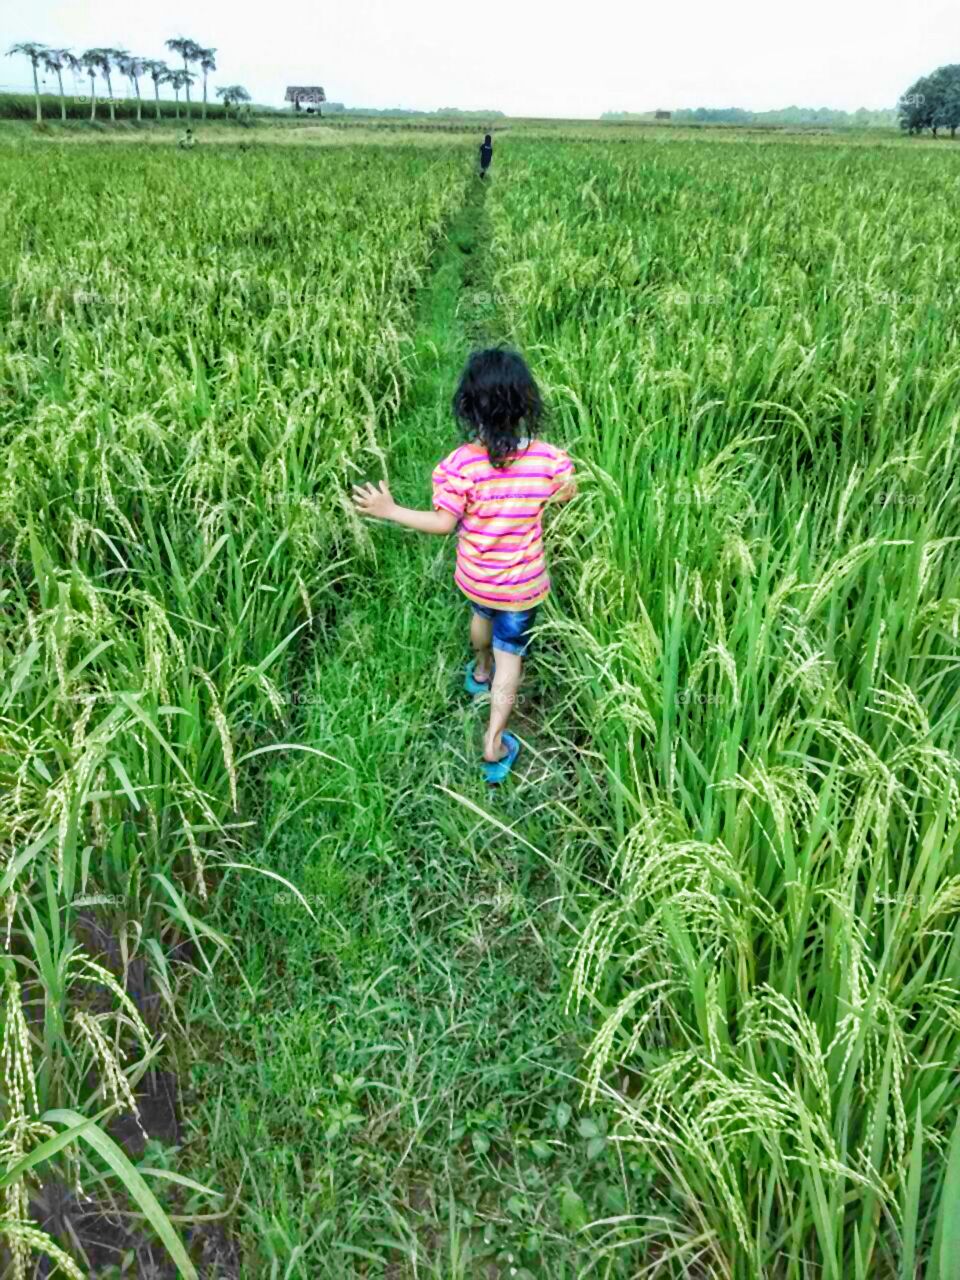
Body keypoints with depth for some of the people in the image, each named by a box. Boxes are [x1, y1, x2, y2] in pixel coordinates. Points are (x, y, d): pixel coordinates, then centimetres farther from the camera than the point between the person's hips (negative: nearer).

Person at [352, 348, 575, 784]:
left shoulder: (461, 464, -25)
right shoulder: (549, 459, -19)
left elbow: (443, 523, -19)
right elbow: (567, 494, 0)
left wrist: (389, 510, -11)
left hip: (474, 577, 1)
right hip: (522, 584, -1)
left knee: (482, 615, 34)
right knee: (510, 656, 14)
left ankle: (479, 673, 62)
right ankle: (494, 744, 15)